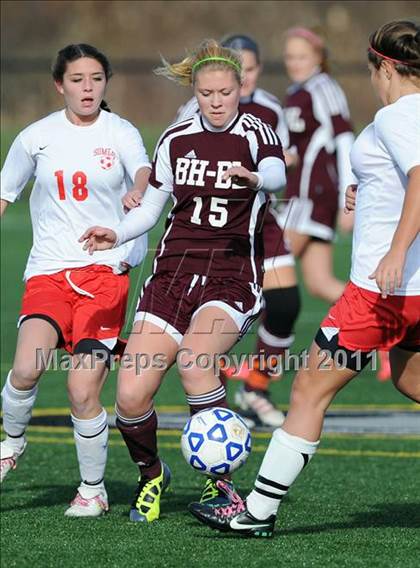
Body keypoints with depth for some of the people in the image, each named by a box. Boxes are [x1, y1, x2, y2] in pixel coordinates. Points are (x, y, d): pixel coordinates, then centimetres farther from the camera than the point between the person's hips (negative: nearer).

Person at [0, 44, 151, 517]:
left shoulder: (121, 134, 0)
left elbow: (145, 174, -20)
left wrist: (142, 192, -43)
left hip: (105, 270, -1)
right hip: (48, 272, 1)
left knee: (82, 391, -10)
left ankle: (93, 489, 11)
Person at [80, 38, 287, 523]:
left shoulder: (256, 133, -3)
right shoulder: (175, 140, 9)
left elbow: (276, 174, -26)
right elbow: (150, 207, 19)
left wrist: (256, 179, -49)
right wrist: (116, 236, -1)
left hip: (233, 276, -4)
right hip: (173, 272, 4)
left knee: (193, 359, -34)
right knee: (130, 396, -10)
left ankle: (218, 479, -16)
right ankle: (151, 475, 21)